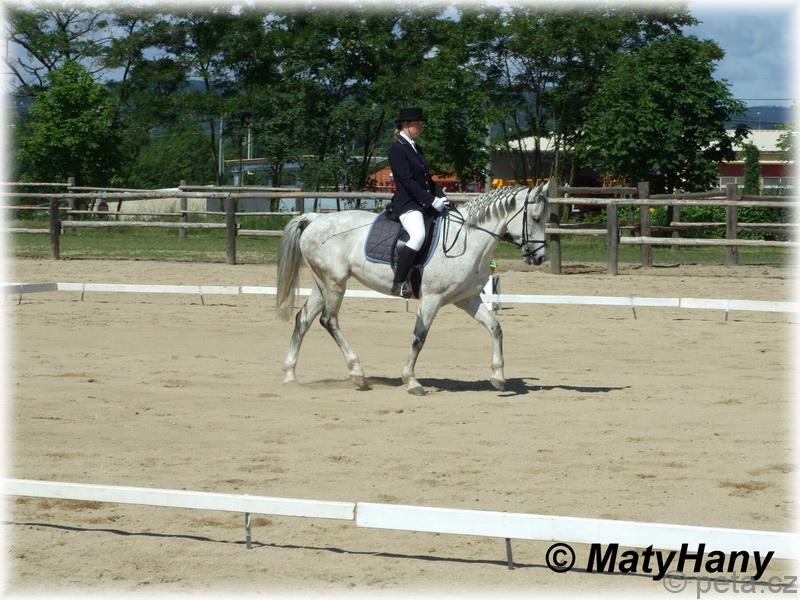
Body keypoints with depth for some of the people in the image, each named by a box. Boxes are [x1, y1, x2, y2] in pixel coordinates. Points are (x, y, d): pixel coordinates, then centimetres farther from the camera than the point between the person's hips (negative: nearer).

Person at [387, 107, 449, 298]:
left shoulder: (416, 148, 19)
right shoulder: (397, 149, -9)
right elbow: (407, 180, -17)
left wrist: (440, 196, 5)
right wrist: (432, 201, -18)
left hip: (425, 203, 10)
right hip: (406, 203, -10)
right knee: (418, 235, -32)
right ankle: (399, 284, -30)